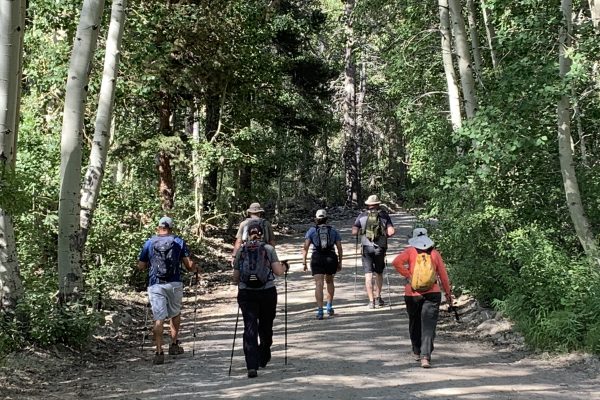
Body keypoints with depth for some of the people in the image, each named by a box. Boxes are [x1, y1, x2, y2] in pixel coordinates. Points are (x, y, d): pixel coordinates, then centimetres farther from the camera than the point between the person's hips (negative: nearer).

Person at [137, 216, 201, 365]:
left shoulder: (149, 243, 6)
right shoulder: (179, 242, 4)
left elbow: (140, 266, 9)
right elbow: (189, 265, -1)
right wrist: (196, 269, 21)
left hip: (155, 285, 0)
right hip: (174, 284, 0)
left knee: (158, 319, -2)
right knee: (175, 314, 21)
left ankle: (159, 352, -9)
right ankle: (174, 344, 25)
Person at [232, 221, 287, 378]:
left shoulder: (241, 250, 4)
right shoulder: (269, 249, 0)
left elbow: (235, 278, 5)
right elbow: (278, 271, -6)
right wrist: (284, 267, 15)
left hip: (246, 294, 0)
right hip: (267, 293, 0)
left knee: (250, 328, -2)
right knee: (266, 327, 18)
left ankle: (251, 366, -14)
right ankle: (263, 358, 34)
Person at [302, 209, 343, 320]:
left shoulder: (311, 230, 8)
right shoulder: (333, 230, 13)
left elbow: (305, 247, -4)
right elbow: (339, 247, 7)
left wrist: (304, 262, -6)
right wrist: (340, 262, 13)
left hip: (317, 258, -2)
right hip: (331, 258, 2)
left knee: (319, 284, -5)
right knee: (329, 281, 23)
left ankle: (320, 311, -16)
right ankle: (329, 307, 23)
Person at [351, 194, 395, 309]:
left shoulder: (362, 215, 1)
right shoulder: (384, 215, 2)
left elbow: (354, 232, -6)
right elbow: (391, 231, -8)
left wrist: (359, 232, 15)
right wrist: (386, 236, 12)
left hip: (366, 247, -1)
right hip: (380, 248, 1)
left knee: (368, 274, 1)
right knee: (379, 273, 19)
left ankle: (371, 301, -3)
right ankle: (378, 297, 20)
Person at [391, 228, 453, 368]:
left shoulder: (410, 251, 1)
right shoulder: (435, 254, 4)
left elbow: (396, 262, -16)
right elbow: (443, 274, 6)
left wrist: (408, 276, -6)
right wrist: (448, 293, 15)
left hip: (412, 294, 0)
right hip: (432, 293, 0)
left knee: (415, 324, 20)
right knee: (429, 326, -3)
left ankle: (417, 352, 33)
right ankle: (425, 356, -17)